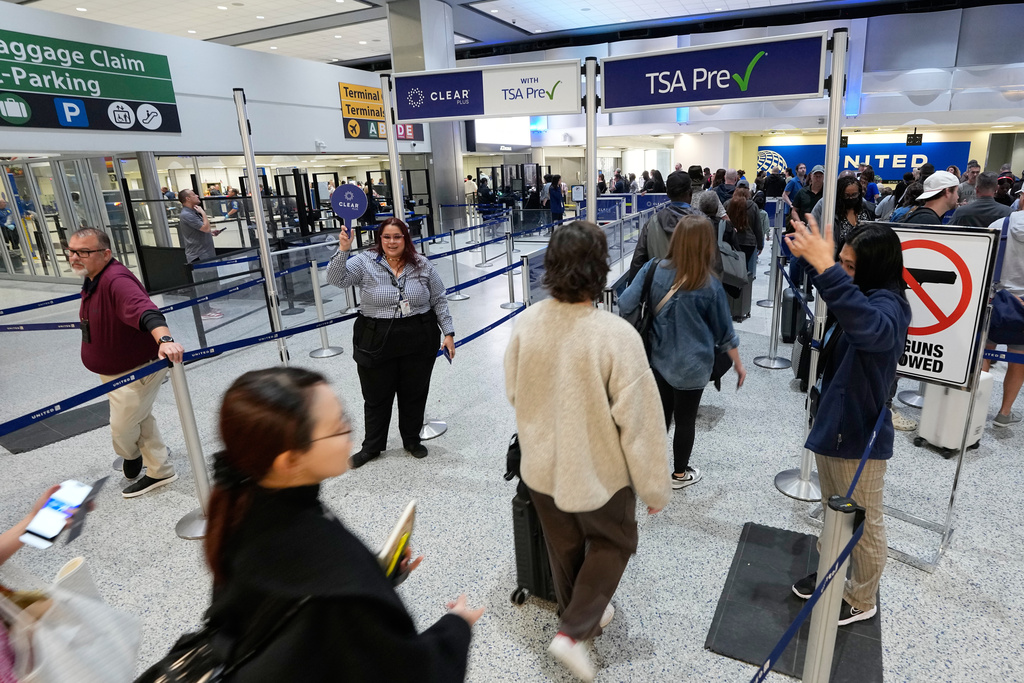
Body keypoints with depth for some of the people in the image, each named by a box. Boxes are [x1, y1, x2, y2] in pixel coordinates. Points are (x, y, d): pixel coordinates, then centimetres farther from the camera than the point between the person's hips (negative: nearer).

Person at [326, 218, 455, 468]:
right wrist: (343, 250, -31)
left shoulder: (422, 265, 2)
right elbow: (337, 279, -17)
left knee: (414, 394, 15)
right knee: (377, 398, 12)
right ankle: (371, 447, 31)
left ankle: (412, 440, 37)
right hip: (377, 343, -1)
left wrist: (448, 333, 2)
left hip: (418, 342, 2)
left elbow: (439, 300, 6)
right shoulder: (365, 262, -4)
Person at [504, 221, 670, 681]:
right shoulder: (616, 335, -28)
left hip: (541, 465, 5)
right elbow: (638, 421, -21)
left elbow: (513, 393, 1)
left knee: (564, 548, 26)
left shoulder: (526, 323, -14)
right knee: (613, 543, 24)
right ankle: (573, 632, 19)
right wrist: (654, 488, -7)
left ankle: (583, 615, 49)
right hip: (598, 470, -4)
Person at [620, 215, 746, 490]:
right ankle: (680, 474, 33)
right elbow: (724, 332, -3)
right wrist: (738, 364, 12)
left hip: (659, 358, 2)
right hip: (692, 365, -2)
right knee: (685, 418, 15)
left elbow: (625, 305, -13)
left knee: (660, 413, 19)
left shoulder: (654, 269, -12)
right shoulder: (709, 285, -14)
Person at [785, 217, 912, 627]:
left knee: (864, 524, 13)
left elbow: (870, 327, -49)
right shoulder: (864, 299, 5)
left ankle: (862, 600, 33)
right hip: (832, 426, 9)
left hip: (860, 438, -9)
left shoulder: (887, 304, -25)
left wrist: (826, 268, -58)